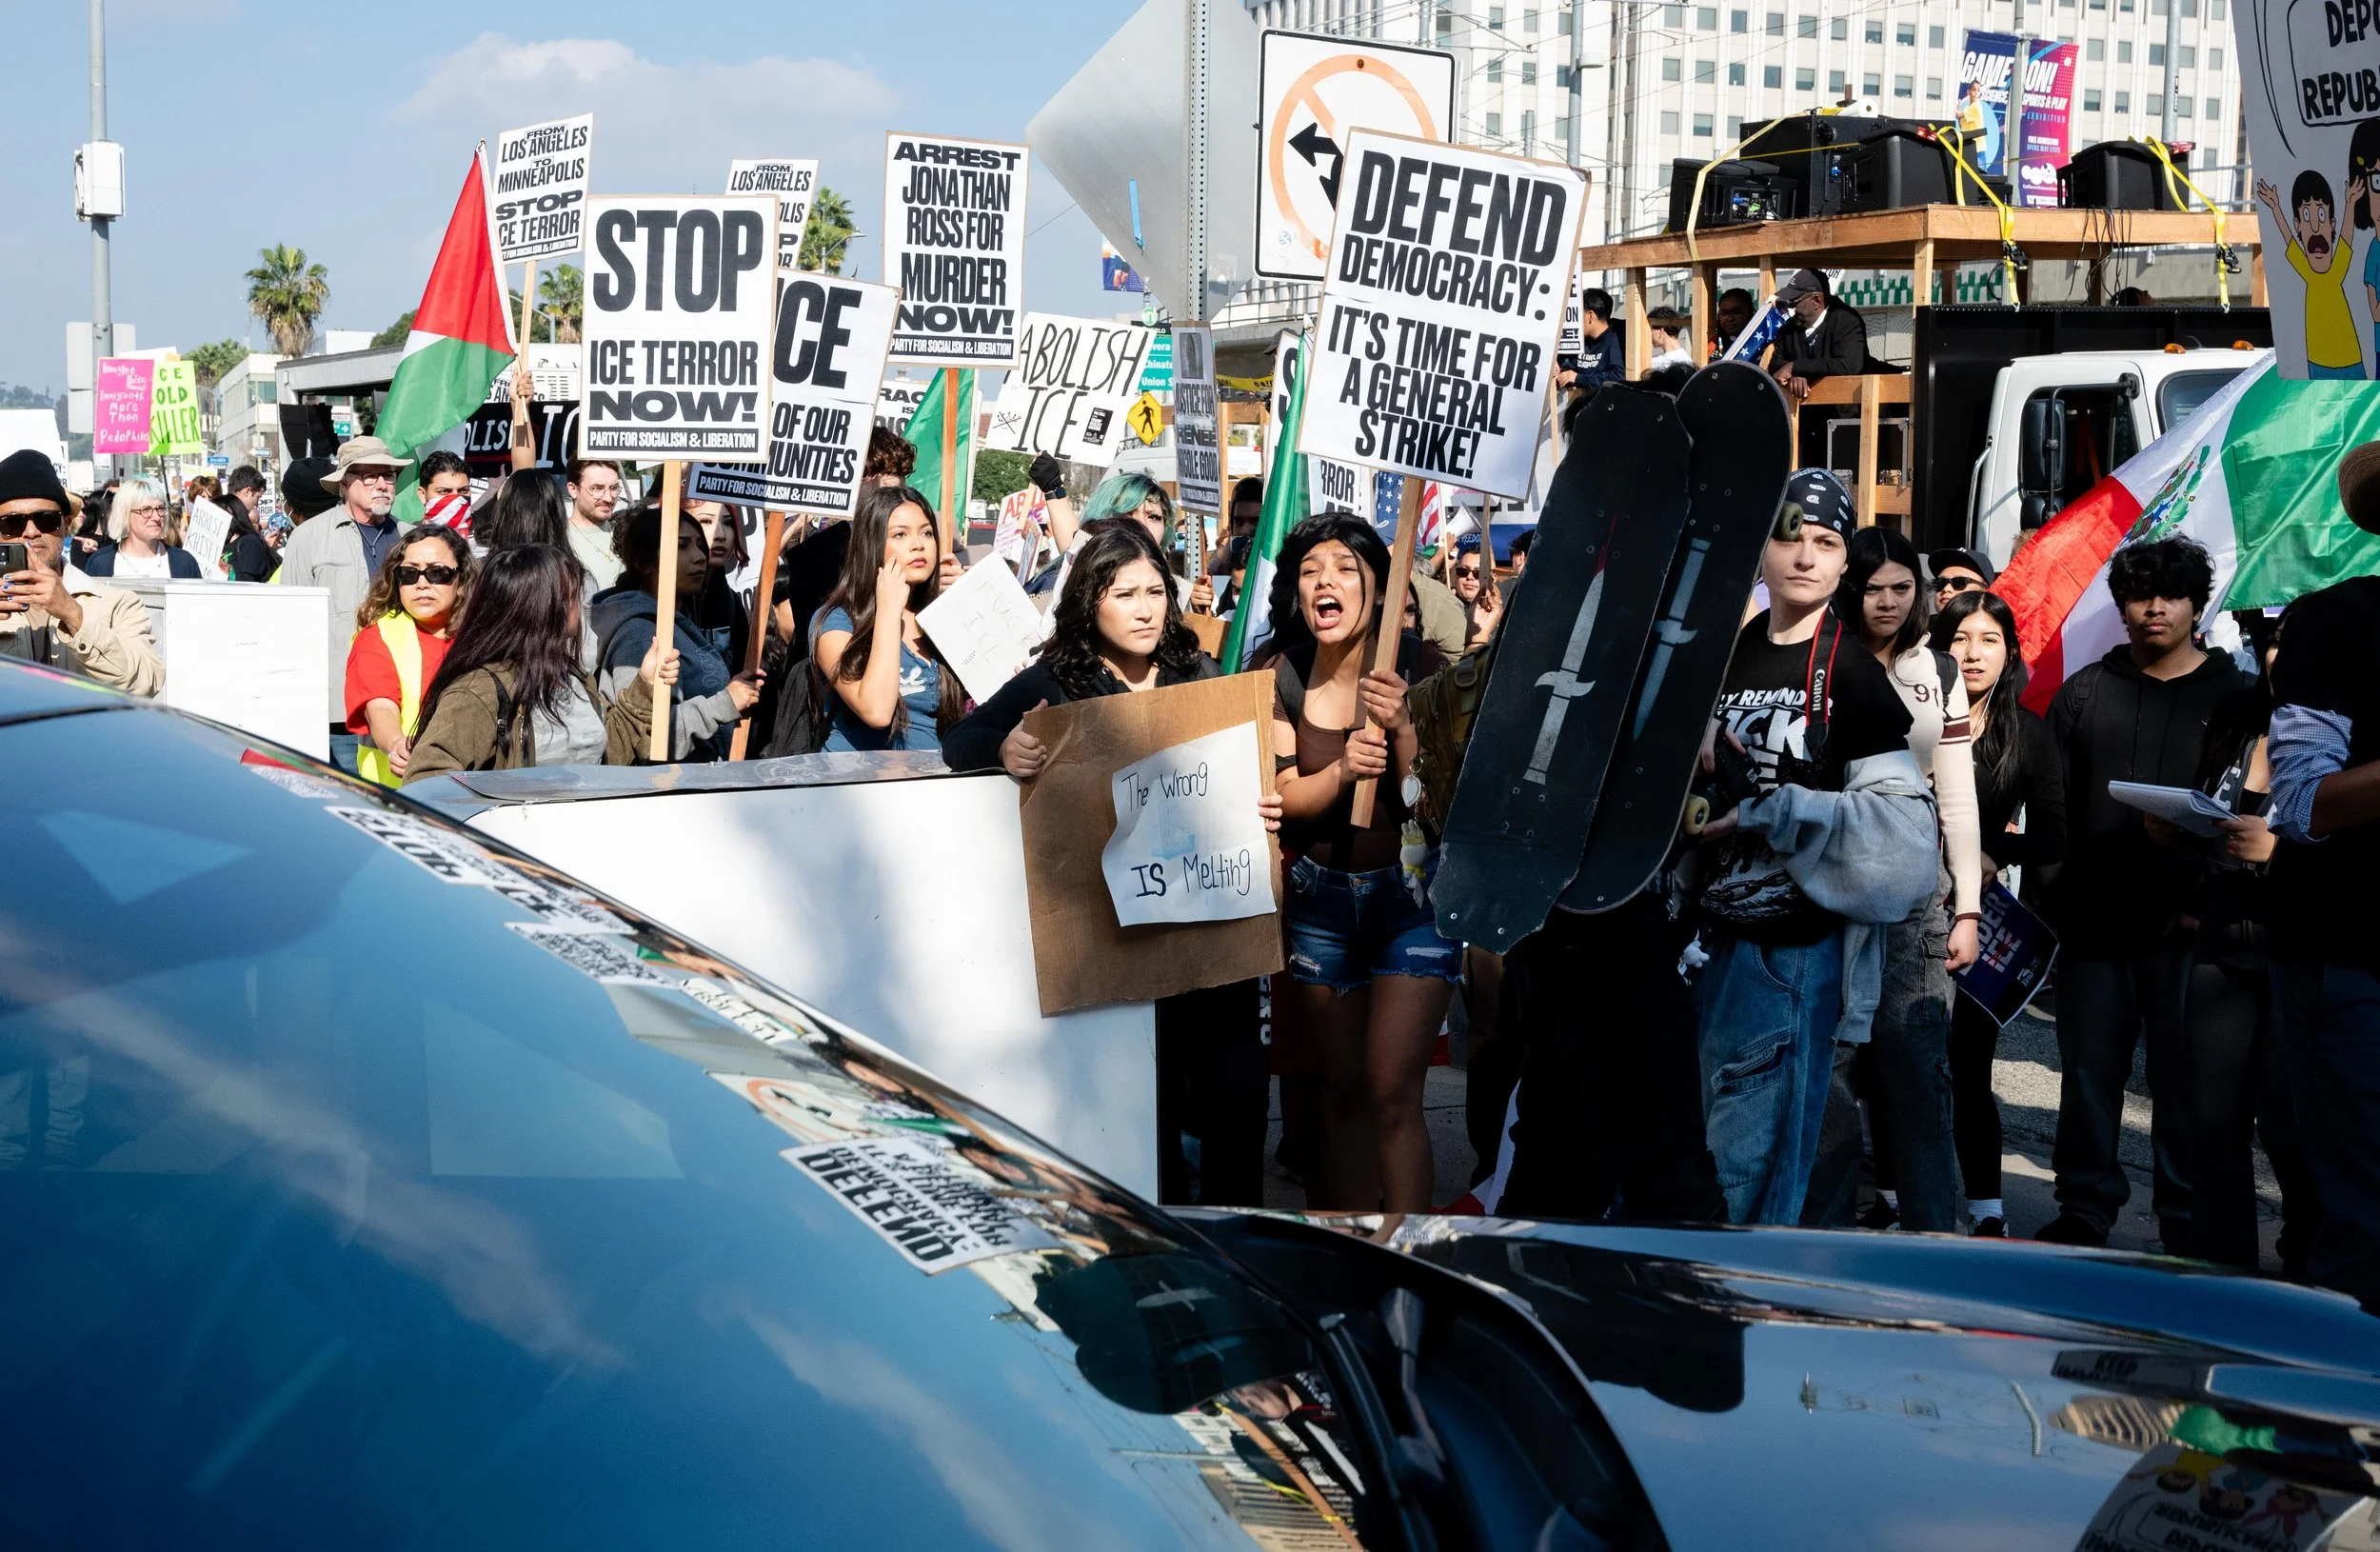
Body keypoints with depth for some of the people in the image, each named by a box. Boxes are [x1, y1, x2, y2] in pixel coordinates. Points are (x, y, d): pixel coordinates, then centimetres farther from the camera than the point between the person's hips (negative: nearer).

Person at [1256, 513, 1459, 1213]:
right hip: (1319, 895, 3)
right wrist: (1342, 772, -25)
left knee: (1392, 1093, -11)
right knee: (1343, 1089, 10)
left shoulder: (1418, 667, -12)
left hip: (1410, 892, -3)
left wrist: (1401, 725, -30)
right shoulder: (1281, 675, -4)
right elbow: (1285, 801, -6)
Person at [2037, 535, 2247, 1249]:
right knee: (2089, 1071, 6)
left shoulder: (2231, 696, 6)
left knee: (2184, 1081, 1)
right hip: (2094, 922, 2)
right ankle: (2084, 1208, 16)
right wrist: (2051, 890, -1)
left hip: (2188, 926, -2)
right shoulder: (2085, 692, 12)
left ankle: (2188, 1221, 10)